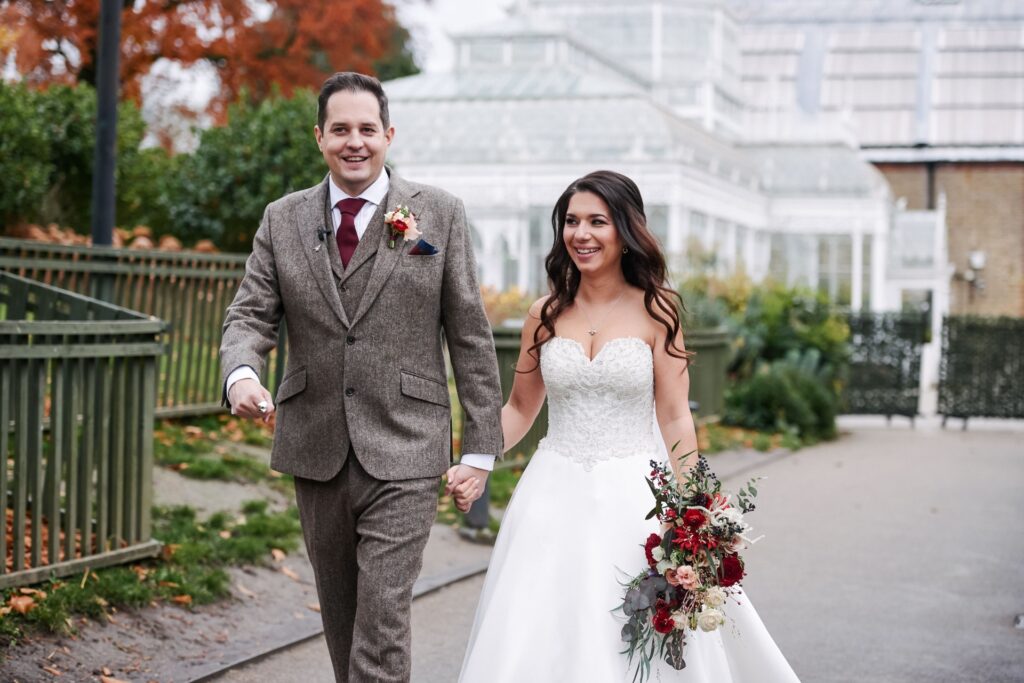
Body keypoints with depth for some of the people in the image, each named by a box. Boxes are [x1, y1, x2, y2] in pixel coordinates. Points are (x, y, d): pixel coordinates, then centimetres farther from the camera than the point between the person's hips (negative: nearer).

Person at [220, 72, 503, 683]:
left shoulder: (440, 214, 1)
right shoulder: (283, 220, 8)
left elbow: (471, 335, 0)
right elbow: (251, 315, 3)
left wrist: (481, 449, -3)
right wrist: (242, 374, -21)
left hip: (404, 454, -4)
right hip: (316, 451, 4)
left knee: (382, 623, -11)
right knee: (341, 618, 14)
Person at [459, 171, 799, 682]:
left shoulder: (655, 311, -3)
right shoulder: (546, 314, 5)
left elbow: (675, 418, -4)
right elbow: (520, 408, 13)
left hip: (633, 493, -3)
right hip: (556, 494, 3)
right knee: (537, 640, 1)